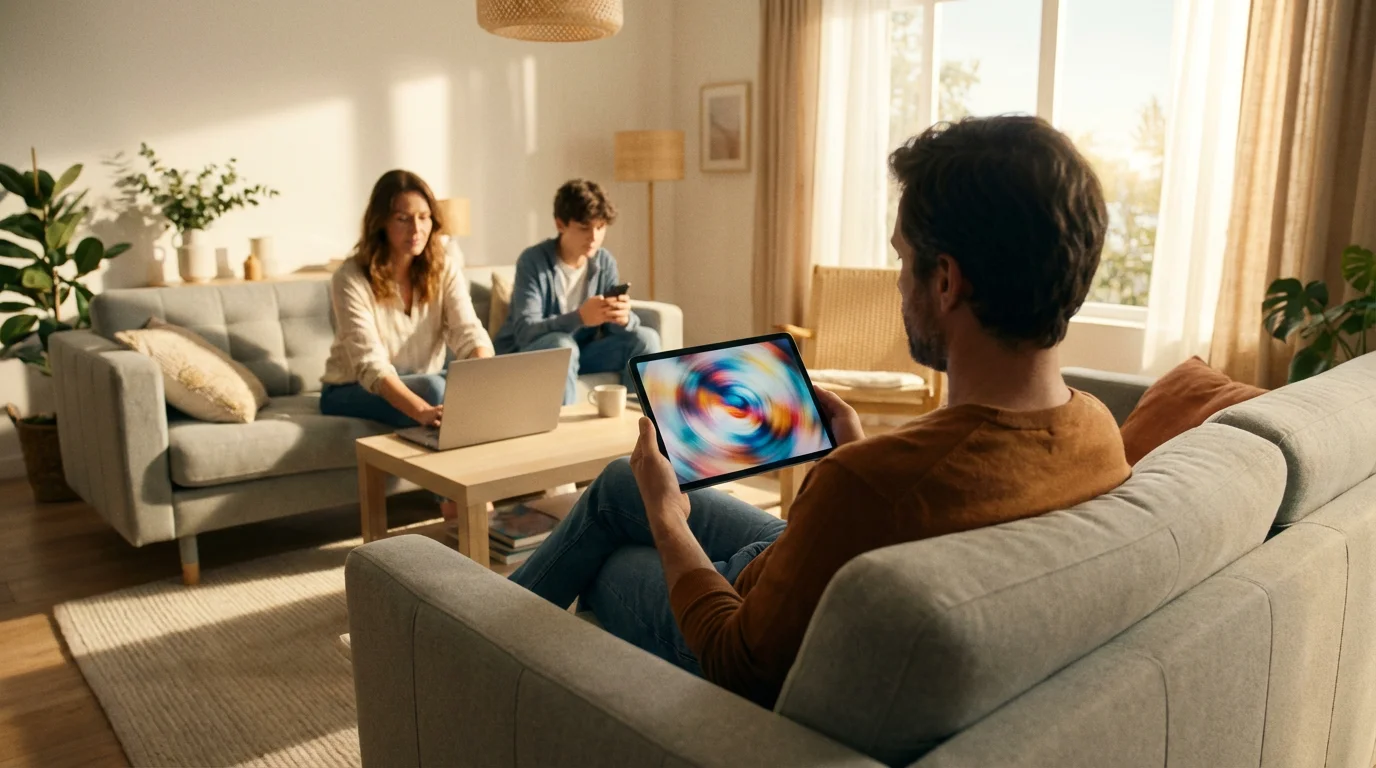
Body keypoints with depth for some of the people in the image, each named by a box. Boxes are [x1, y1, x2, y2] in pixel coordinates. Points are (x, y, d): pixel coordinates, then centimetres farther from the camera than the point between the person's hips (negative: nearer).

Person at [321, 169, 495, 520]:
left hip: (423, 385, 4)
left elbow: (471, 336, -20)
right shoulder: (351, 279, -20)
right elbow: (371, 365, -31)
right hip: (352, 392, -4)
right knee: (433, 386, -33)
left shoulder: (445, 270, -7)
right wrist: (425, 412, -48)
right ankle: (455, 508, -28)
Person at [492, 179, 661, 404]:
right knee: (561, 344, -36)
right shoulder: (533, 261, -18)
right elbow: (525, 332, -28)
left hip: (578, 351, 5)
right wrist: (579, 317, -45)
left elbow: (615, 326, -6)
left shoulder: (605, 262, -2)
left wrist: (624, 318, -32)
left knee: (645, 339, -13)